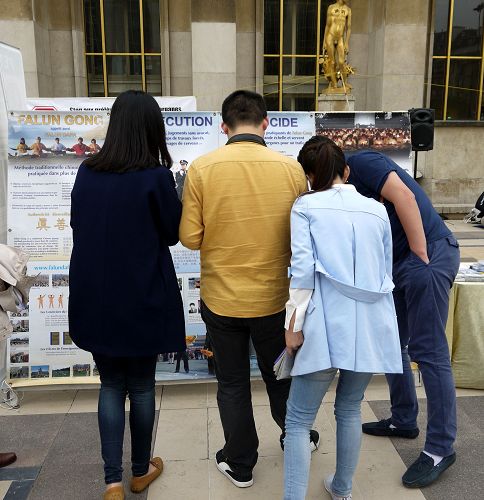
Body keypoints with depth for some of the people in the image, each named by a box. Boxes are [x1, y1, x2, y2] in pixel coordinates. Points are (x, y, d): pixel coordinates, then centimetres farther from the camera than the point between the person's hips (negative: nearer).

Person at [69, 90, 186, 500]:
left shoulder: (86, 172, -1)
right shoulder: (156, 177, -15)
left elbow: (78, 225, 11)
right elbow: (173, 234, -3)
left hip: (94, 298, 4)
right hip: (142, 299, -3)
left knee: (110, 384, 18)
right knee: (141, 386, 15)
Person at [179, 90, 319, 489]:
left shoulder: (202, 168, -13)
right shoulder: (291, 168, -10)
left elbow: (190, 237, -9)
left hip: (221, 299, -1)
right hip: (273, 297, 1)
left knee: (233, 384, 18)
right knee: (280, 375, 24)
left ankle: (240, 464, 34)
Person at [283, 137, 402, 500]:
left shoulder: (305, 206, 1)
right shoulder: (377, 209, 13)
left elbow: (302, 268, -10)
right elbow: (386, 272, 17)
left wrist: (293, 324, -5)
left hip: (327, 325, -5)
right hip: (371, 326, 5)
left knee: (298, 420, 5)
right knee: (350, 408, 22)